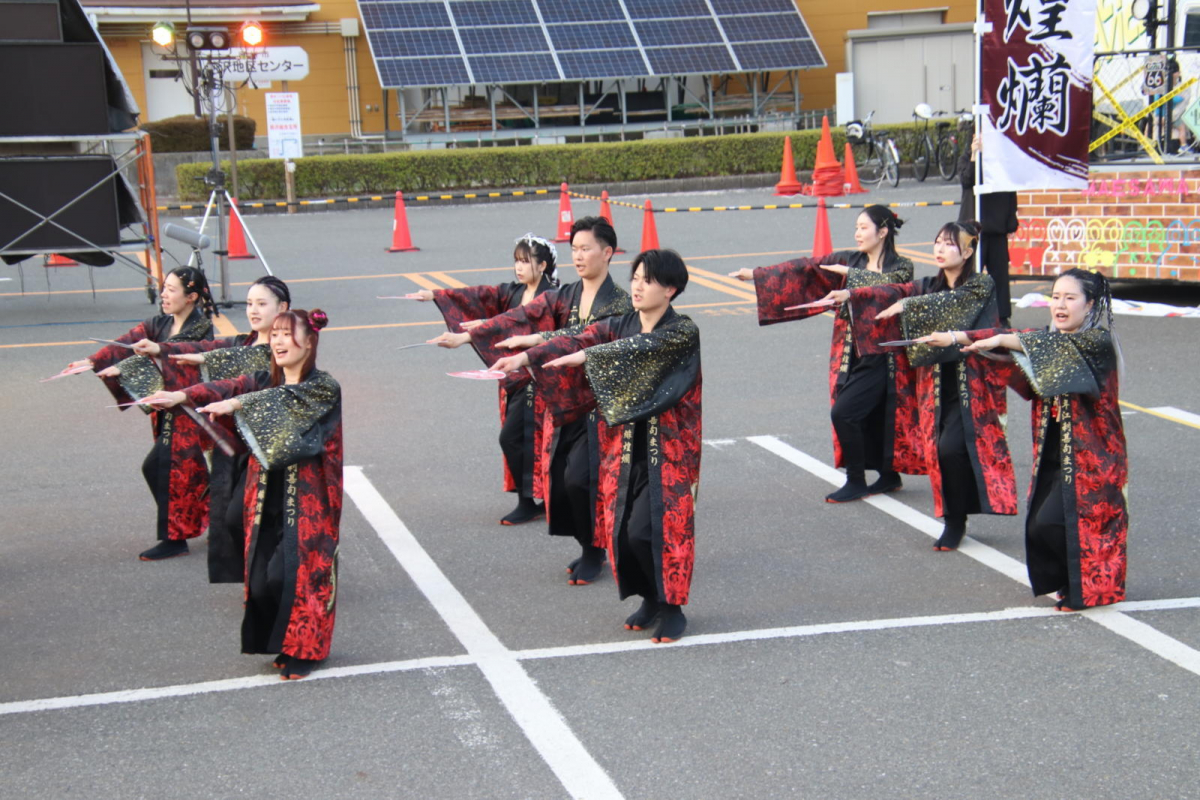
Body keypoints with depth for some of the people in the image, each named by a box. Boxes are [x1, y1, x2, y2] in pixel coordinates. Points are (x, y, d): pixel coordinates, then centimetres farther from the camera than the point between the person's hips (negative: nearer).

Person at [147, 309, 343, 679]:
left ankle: (305, 650, 10)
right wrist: (182, 395, -24)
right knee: (261, 581, 2)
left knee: (291, 575, -9)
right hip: (267, 500, 5)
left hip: (307, 501, -5)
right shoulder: (264, 382, 11)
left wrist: (237, 404, -39)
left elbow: (287, 398, -26)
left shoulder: (323, 389, -6)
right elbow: (227, 387, -7)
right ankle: (287, 643, 23)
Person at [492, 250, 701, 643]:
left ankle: (672, 607, 7)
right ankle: (650, 598, 26)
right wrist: (525, 357, -17)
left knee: (646, 530, -13)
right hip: (625, 446, 5)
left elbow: (642, 347, -28)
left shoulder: (683, 332, -10)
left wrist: (586, 356, -36)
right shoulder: (620, 325, 8)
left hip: (668, 449, -5)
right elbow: (577, 341, -5)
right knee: (622, 528, 4)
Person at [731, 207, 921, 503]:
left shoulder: (902, 267, -5)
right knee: (868, 418, 8)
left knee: (844, 412, -14)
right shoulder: (849, 260, 8)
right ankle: (889, 476, 26)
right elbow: (805, 268, 1)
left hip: (881, 356, -5)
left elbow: (884, 283, -27)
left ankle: (856, 482, 1)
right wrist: (757, 274, -6)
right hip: (851, 354, 5)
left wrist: (850, 274, -21)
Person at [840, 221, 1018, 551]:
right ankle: (954, 518, 18)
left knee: (951, 447, -16)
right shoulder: (929, 287, 13)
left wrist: (911, 305, -33)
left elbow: (954, 301, -24)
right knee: (937, 450, 1)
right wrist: (851, 295, -20)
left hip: (969, 385, -5)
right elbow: (895, 293, -3)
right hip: (934, 384, 5)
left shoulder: (982, 287, -4)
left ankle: (955, 521, 2)